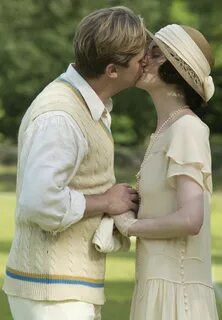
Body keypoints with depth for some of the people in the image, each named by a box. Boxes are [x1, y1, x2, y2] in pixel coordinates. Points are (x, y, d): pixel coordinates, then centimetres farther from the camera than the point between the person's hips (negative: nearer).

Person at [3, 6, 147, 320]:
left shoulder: (85, 105, 12)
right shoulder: (59, 117, -21)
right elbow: (41, 203, -31)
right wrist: (105, 202, -16)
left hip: (65, 285, 10)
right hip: (53, 292, -10)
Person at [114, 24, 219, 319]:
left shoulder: (187, 129, -12)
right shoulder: (167, 132, 17)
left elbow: (190, 220, -23)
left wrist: (130, 225, -7)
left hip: (176, 296, -9)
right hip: (162, 291, 9)